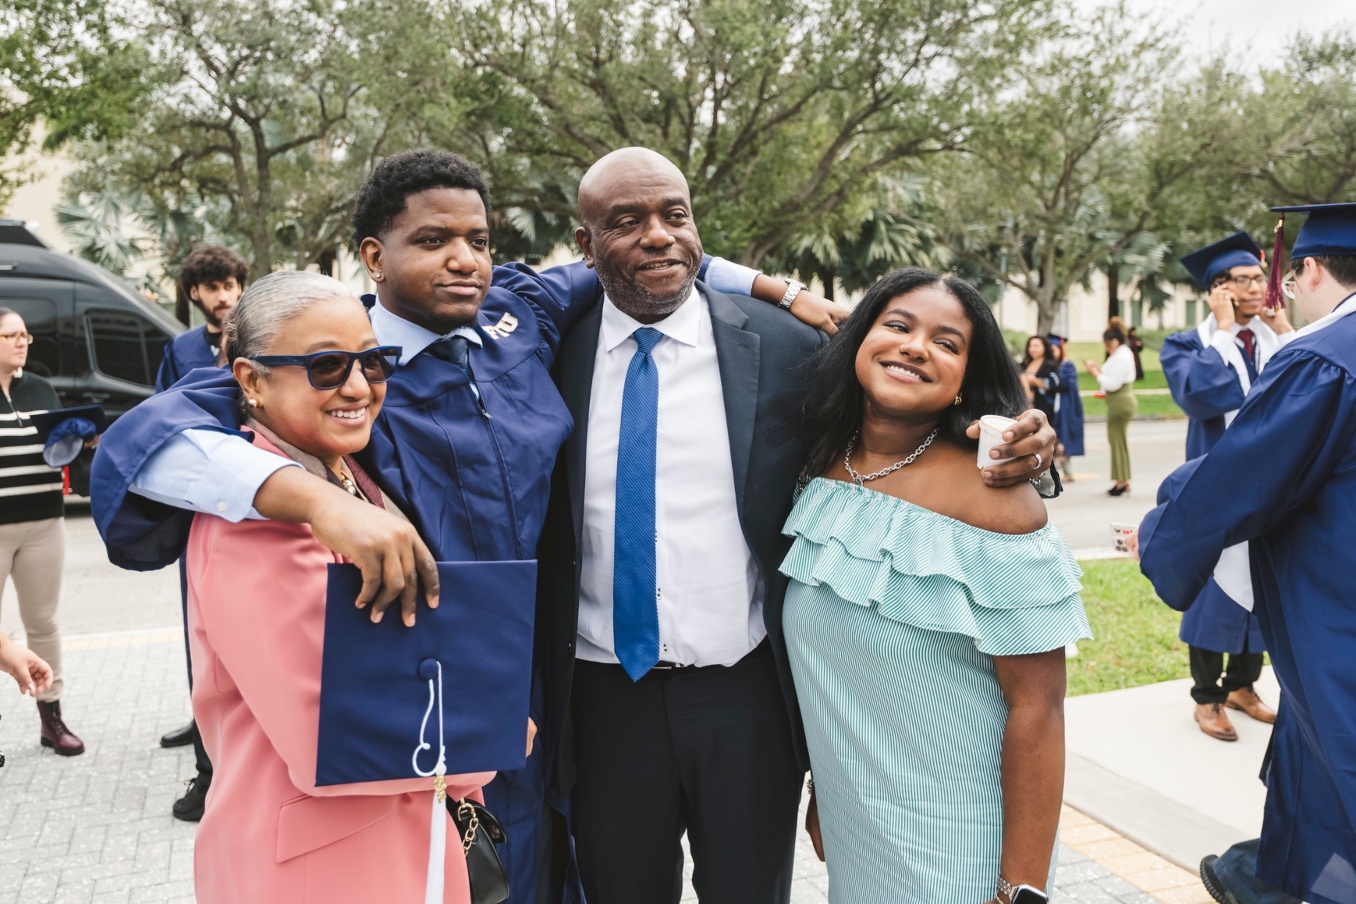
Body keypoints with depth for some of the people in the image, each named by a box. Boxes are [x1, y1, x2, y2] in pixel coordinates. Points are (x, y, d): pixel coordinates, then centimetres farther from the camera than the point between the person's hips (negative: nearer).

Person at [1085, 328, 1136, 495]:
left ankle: (1122, 481, 2)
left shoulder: (1120, 358, -18)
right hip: (1123, 401, 11)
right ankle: (1123, 481, 19)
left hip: (1119, 404, -11)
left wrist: (1096, 373, -11)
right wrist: (1100, 369, 6)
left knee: (1118, 442, -4)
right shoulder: (1124, 353, 15)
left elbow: (1113, 384, -21)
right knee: (1119, 441, 14)